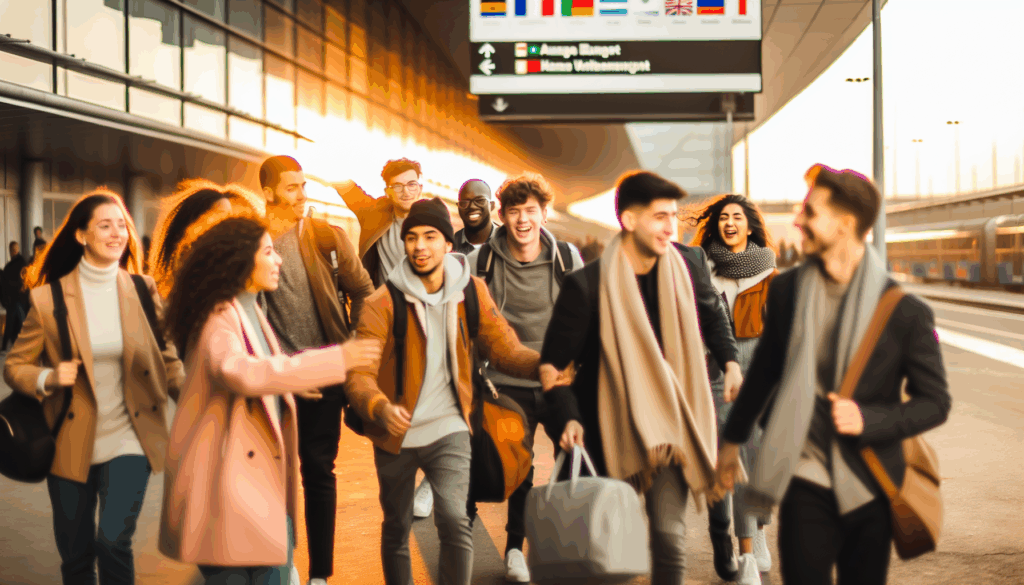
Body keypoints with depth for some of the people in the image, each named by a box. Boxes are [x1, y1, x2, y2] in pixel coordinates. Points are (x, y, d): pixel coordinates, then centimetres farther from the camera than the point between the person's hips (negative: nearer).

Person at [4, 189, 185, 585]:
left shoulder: (143, 290, 0)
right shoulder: (49, 297, -4)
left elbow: (168, 360, 4)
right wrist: (48, 378, -18)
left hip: (129, 439, 0)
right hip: (71, 444, 0)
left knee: (113, 541, -17)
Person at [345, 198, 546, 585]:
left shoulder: (472, 292, -1)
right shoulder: (382, 303, -11)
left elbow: (505, 349, -2)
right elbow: (360, 373, -18)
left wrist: (541, 364, -23)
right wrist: (379, 407, -39)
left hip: (448, 429, 0)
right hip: (396, 434, 0)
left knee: (454, 520, -18)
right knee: (396, 528, 15)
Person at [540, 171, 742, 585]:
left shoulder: (689, 263, -3)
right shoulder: (587, 284, -15)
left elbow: (712, 315, 20)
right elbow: (554, 361, -8)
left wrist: (730, 363, 8)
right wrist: (570, 418, -21)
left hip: (668, 420, 2)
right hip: (611, 426, -2)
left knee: (670, 532, -9)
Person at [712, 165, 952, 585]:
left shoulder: (905, 311, -8)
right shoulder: (786, 290, 1)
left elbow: (935, 402, -1)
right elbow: (763, 369, 15)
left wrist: (867, 419, -17)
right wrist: (733, 439, 23)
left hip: (870, 487, -1)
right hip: (804, 478, 1)